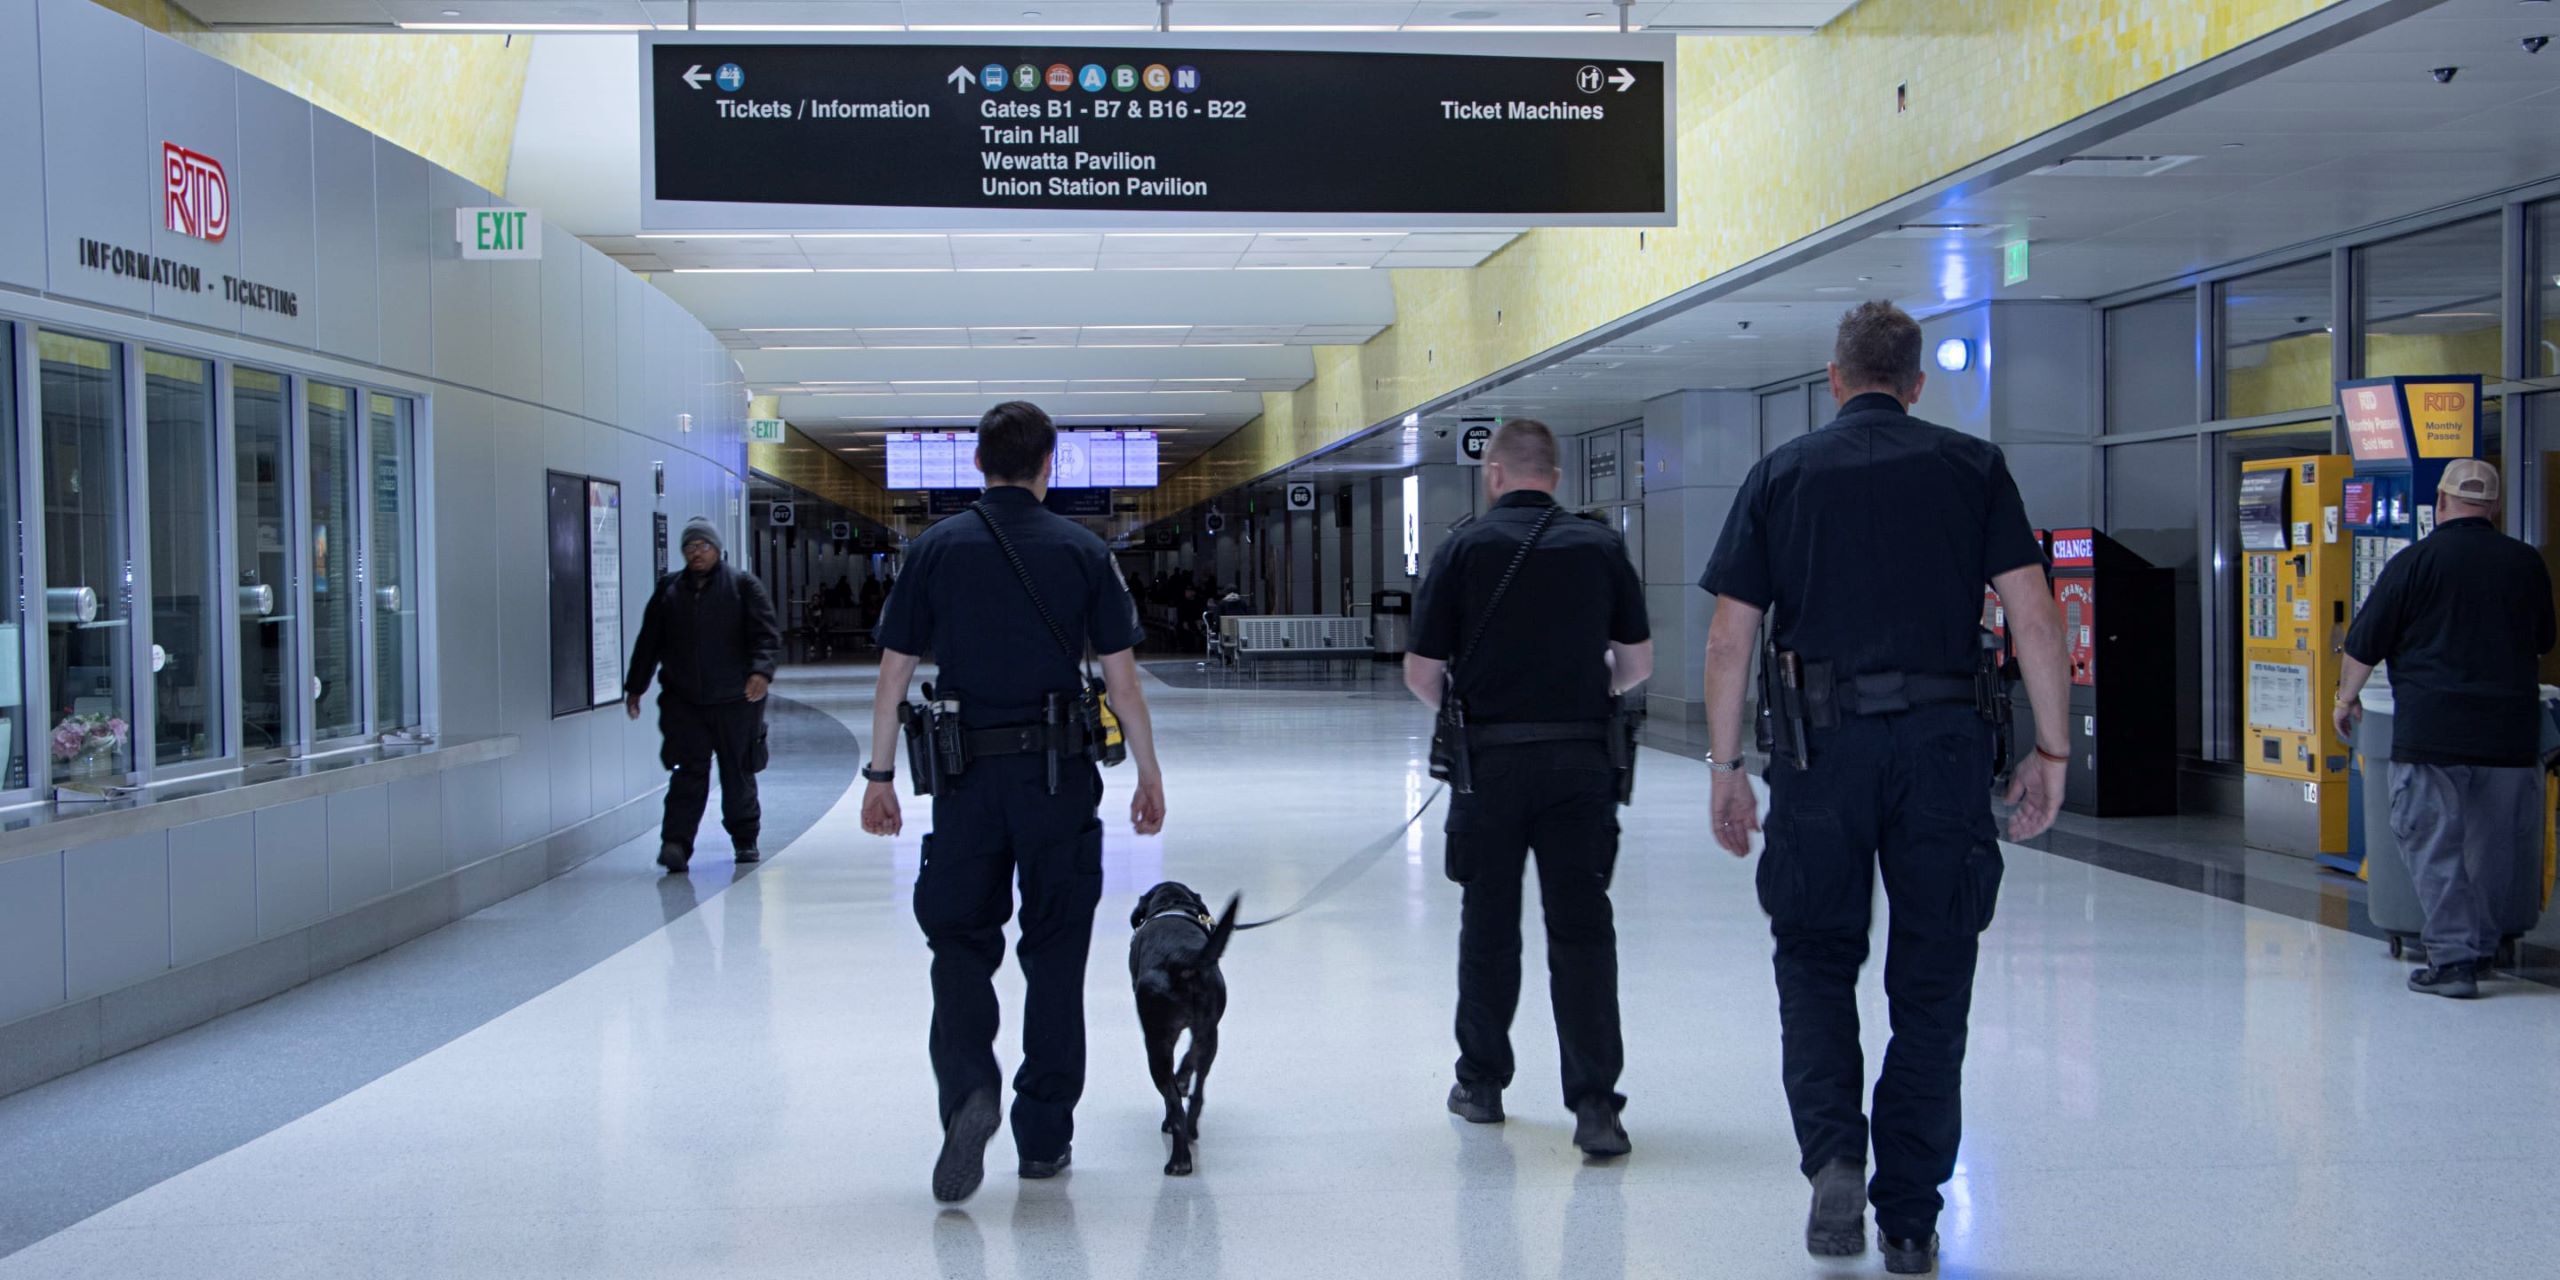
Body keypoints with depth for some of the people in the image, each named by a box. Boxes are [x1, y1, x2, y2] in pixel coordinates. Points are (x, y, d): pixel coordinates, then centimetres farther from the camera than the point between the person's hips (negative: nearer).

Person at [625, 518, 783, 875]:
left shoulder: (743, 585, 1)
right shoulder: (668, 590, 11)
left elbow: (768, 634, -6)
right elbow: (649, 642, 17)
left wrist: (761, 671, -23)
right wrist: (635, 687, 17)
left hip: (735, 701, -2)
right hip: (683, 700, 2)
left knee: (738, 773, 8)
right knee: (688, 773, -8)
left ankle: (745, 839, 24)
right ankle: (676, 843, -14)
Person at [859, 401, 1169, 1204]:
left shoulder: (936, 549, 2)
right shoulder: (1081, 551, 0)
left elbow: (894, 671, 1)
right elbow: (1121, 675, -2)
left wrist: (880, 775, 7)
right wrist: (1148, 774, 6)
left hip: (967, 774, 0)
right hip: (1059, 775, 0)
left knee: (960, 941, 10)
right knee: (1055, 952, 10)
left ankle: (968, 1091, -15)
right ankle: (1043, 1136, 15)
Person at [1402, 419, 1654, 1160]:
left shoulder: (1467, 547, -2)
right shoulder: (1601, 547, 3)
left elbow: (1421, 670, -2)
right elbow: (1637, 663, 8)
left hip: (1490, 758, -1)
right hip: (1581, 758, 1)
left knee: (1488, 924, 12)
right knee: (1582, 929, 1)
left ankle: (1482, 1083, 25)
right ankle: (1595, 1105, -5)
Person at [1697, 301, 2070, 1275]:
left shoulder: (1782, 473, 8)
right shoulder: (1972, 467, 7)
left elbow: (1729, 638, 3)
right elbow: (2035, 618, -1)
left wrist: (1727, 768, 8)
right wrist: (2050, 750, 4)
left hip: (1824, 741, 0)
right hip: (1945, 735, 1)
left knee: (1815, 955, 15)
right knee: (1931, 984, 9)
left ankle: (1834, 1152, -5)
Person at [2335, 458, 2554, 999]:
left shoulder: (2416, 561, -6)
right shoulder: (2527, 564, 7)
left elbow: (2365, 643, -2)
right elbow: (2543, 643, 22)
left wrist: (2347, 698, 14)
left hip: (2432, 729, -4)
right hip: (2511, 729, 4)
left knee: (2433, 844, 1)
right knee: (2491, 846, 15)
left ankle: (2452, 957, -4)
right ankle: (2480, 947, 24)